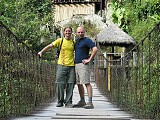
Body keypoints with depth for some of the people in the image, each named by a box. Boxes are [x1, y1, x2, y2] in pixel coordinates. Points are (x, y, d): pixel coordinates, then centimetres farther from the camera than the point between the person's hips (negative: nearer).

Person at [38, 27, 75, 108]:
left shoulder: (74, 43, 12)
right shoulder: (60, 40, 6)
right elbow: (50, 46, 0)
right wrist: (41, 51, -11)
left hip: (71, 65, 2)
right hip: (62, 65, -2)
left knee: (70, 84, 0)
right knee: (60, 83, -5)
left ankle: (68, 102, 8)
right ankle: (60, 101, 7)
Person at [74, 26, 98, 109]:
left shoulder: (87, 40, -6)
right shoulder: (76, 41, 19)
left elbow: (95, 49, -18)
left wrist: (89, 59, -17)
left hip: (83, 64, -9)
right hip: (76, 64, 9)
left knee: (86, 83, -13)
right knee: (79, 83, 10)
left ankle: (90, 103, -17)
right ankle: (82, 101, 17)